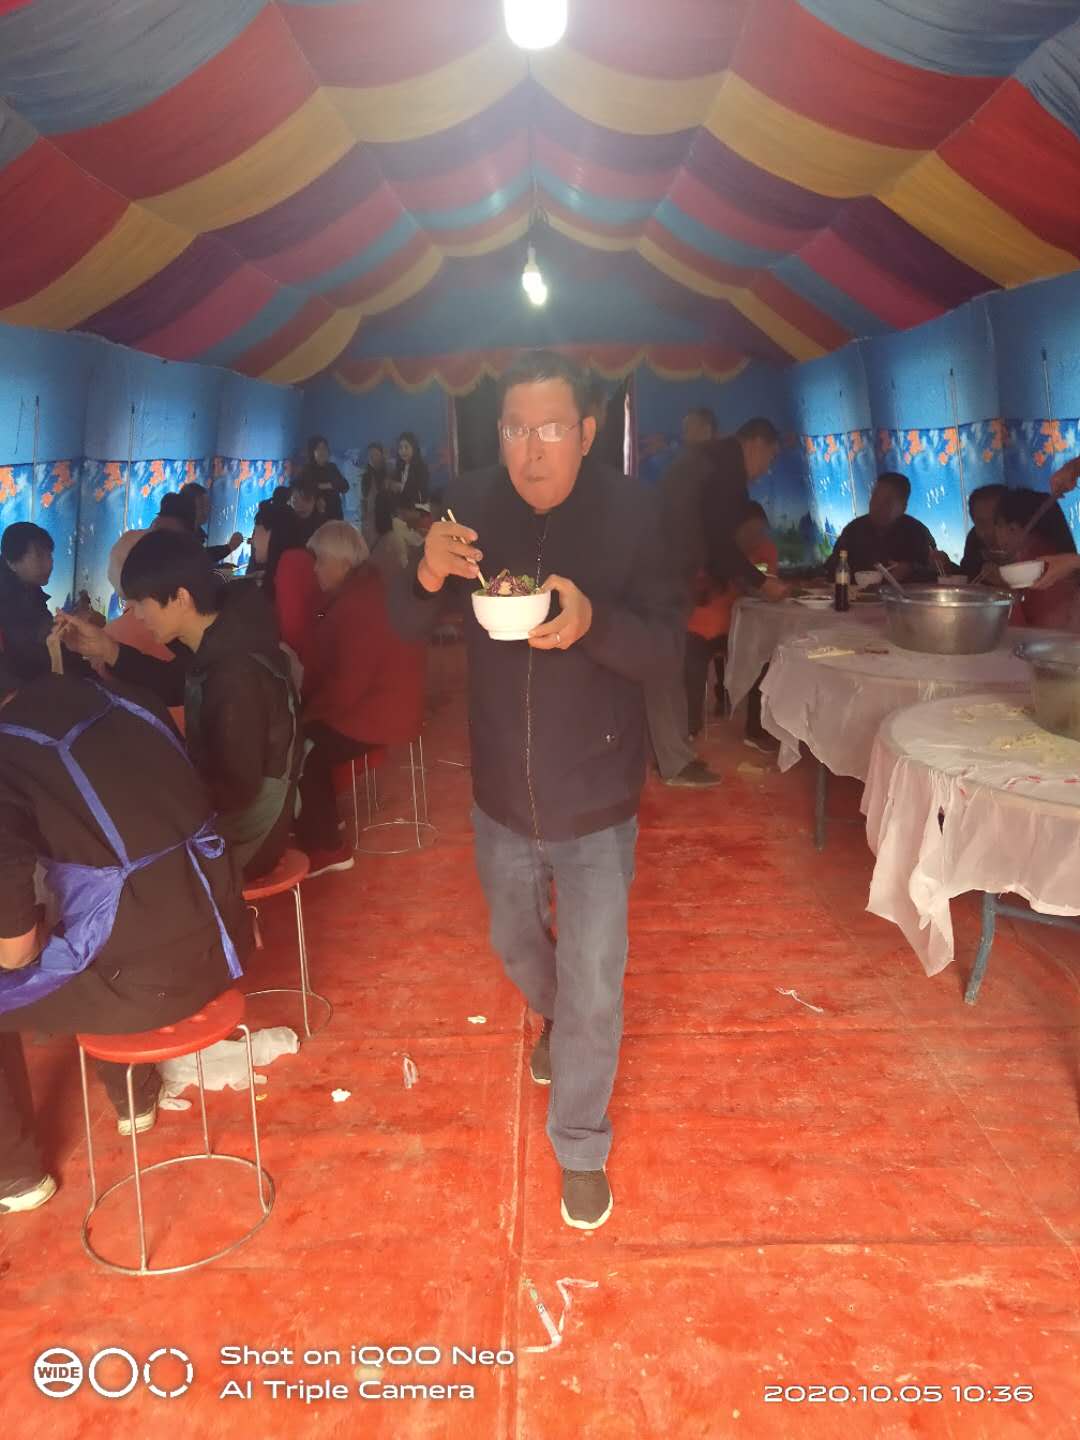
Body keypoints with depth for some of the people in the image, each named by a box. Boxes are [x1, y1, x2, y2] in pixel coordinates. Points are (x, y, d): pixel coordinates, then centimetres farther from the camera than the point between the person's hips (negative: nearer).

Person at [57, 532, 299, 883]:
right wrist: (107, 650, 5)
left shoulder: (237, 676, -33)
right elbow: (175, 685, 18)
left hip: (240, 837, -9)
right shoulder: (217, 644, -3)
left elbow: (236, 789, -28)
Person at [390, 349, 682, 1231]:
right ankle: (552, 1018, 61)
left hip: (597, 806, -3)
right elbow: (407, 628, -5)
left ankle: (581, 1147, 31)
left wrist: (594, 622, -37)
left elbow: (669, 654, -16)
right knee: (515, 943, 26)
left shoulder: (629, 512, -16)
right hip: (501, 799, 3)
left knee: (596, 989, 5)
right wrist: (428, 575, -28)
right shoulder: (473, 505, -10)